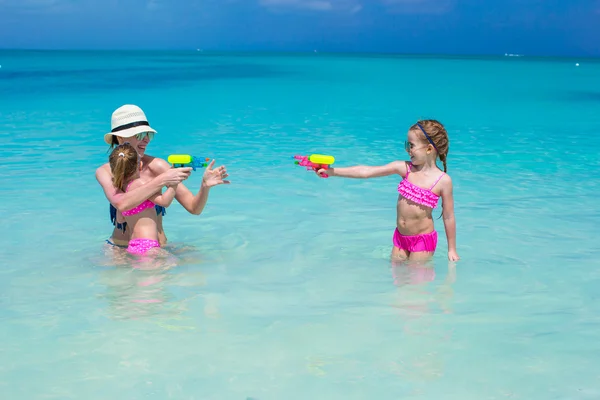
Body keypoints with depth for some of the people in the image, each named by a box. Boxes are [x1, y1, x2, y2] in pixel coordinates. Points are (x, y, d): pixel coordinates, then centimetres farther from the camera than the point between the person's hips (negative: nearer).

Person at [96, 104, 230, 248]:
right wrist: (162, 180, -33)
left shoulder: (156, 166, -11)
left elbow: (194, 208, -13)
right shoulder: (105, 172, -6)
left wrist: (205, 186, -33)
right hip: (118, 247, 1)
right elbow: (120, 203, -28)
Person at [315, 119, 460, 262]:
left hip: (423, 240, -4)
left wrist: (452, 250, -2)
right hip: (400, 237, 5)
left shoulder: (443, 180, -15)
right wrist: (332, 171, -13)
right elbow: (366, 172, -8)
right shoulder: (404, 168, -5)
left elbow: (448, 217, -7)